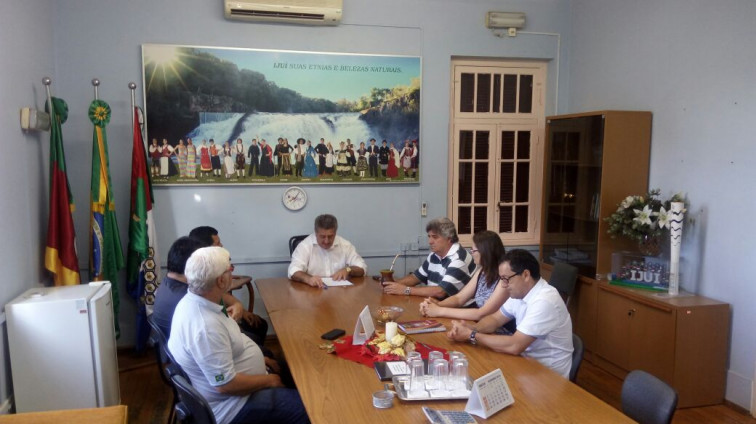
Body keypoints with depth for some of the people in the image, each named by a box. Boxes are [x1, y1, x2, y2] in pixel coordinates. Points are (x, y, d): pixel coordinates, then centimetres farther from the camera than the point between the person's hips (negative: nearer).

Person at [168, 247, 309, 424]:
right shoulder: (205, 327, -34)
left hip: (227, 376, 10)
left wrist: (258, 359, 9)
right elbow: (226, 384, -30)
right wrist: (268, 380, -16)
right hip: (230, 405, -10)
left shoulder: (192, 301, -4)